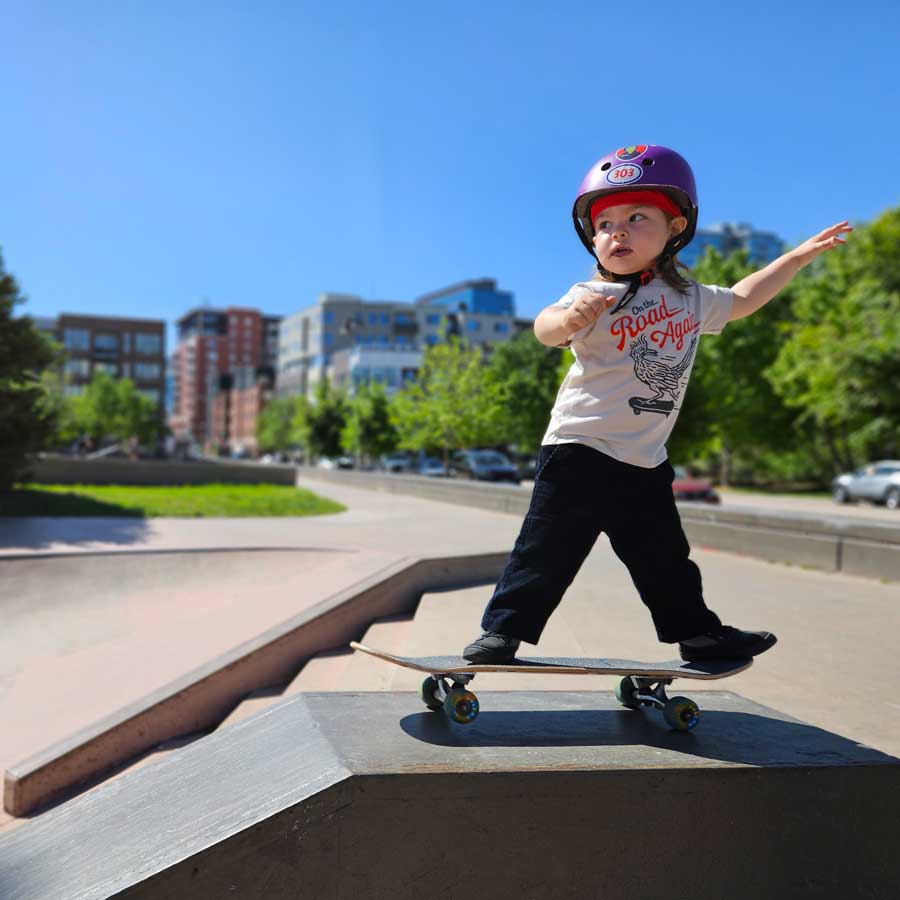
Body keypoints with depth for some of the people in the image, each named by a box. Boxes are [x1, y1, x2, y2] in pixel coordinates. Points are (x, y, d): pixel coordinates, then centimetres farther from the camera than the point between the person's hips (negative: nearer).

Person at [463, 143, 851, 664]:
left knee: (666, 558, 17)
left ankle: (697, 632, 32)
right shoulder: (596, 297, -10)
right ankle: (503, 630, 8)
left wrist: (801, 255, 32)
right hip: (579, 450, -5)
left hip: (646, 464, 5)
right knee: (548, 549, -4)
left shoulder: (691, 299, 10)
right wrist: (571, 316, -52)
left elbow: (741, 300, 29)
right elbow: (547, 328, -29)